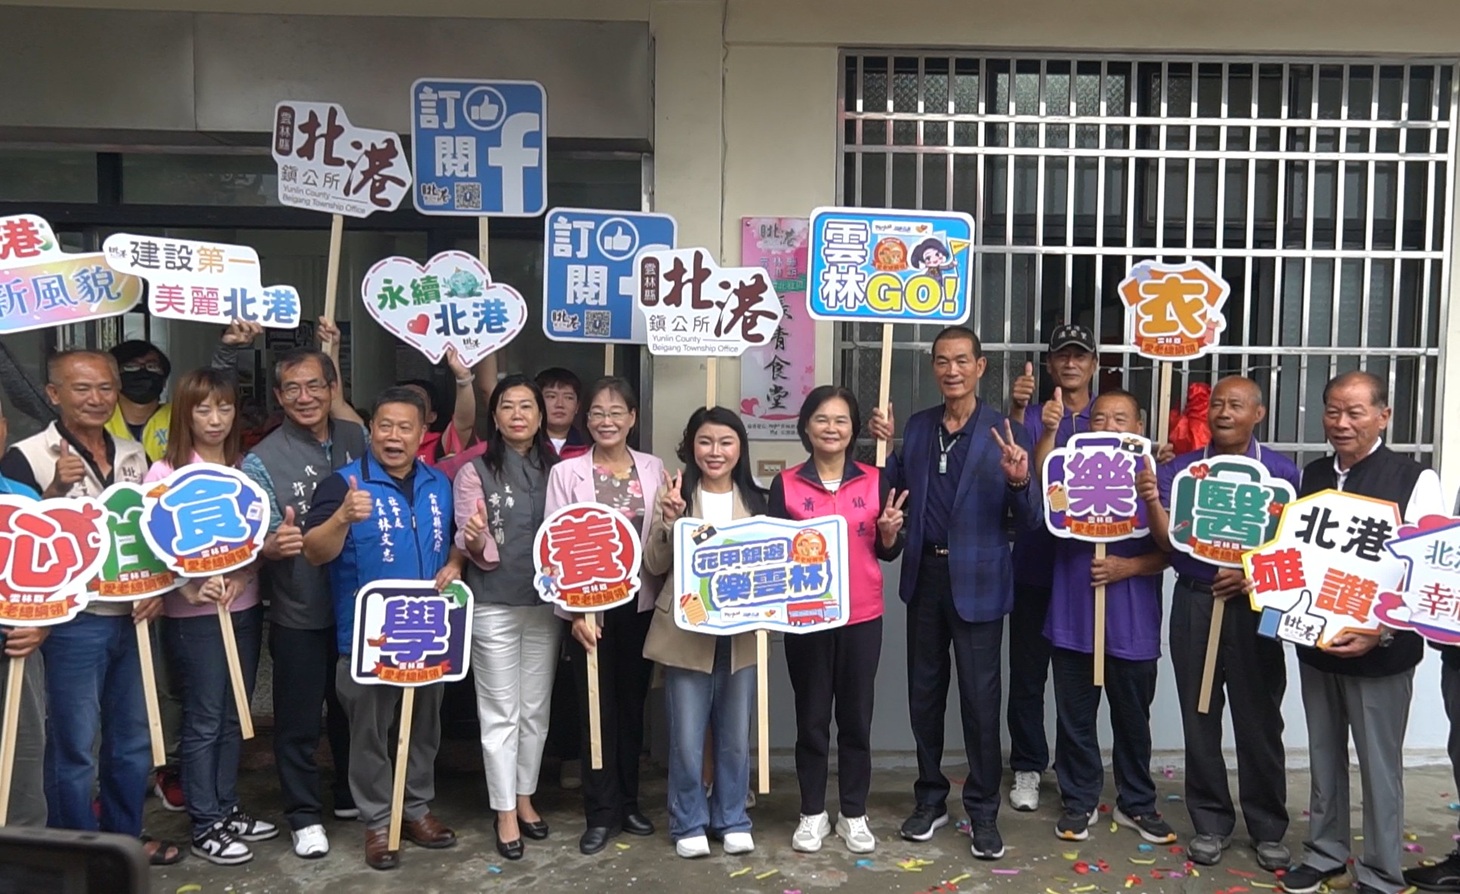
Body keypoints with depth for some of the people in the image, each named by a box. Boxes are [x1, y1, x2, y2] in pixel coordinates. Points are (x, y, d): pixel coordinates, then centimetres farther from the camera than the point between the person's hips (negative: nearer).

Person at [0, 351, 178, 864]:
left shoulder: (132, 456, 8)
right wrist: (57, 489, -26)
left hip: (130, 618, 6)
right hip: (72, 622, -6)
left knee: (133, 739, 16)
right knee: (74, 746, 3)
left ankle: (125, 836, 33)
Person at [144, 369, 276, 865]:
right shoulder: (165, 472, -8)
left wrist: (241, 577, -11)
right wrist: (190, 587, -24)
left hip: (245, 608, 5)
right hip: (193, 615, -5)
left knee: (233, 717, 13)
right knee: (203, 721, 3)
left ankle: (227, 809, 26)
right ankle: (205, 826, 13)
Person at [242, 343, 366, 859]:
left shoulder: (356, 439, 1)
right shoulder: (263, 461, -10)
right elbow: (258, 541, -14)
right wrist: (274, 546, -35)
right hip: (300, 614, -4)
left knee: (352, 707, 18)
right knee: (299, 719, 7)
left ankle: (351, 795, 36)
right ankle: (304, 815, 23)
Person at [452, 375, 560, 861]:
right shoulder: (475, 472, -5)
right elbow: (476, 553, -7)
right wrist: (476, 540, -30)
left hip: (546, 603, 4)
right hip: (494, 607, -3)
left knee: (536, 709, 12)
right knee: (500, 712, 3)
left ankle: (525, 798, 27)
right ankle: (504, 811, 13)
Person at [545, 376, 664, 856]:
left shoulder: (654, 470, 4)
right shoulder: (566, 473, -2)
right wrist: (574, 611, -12)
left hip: (640, 604, 2)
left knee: (632, 705, 12)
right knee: (596, 709, 4)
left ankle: (628, 802, 26)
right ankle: (601, 813, 16)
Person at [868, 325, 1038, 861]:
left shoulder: (1006, 432, -7)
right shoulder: (918, 426, 7)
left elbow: (1027, 521, -9)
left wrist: (1019, 482, -28)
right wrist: (887, 444, -4)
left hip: (977, 581, -4)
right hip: (924, 576, 4)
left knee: (979, 698, 3)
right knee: (924, 693, 13)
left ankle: (983, 811, 18)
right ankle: (930, 799, 28)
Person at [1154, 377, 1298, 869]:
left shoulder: (1282, 472, 0)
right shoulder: (1179, 469, 3)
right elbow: (1165, 538, -7)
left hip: (1256, 605, -1)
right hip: (1195, 602, 2)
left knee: (1259, 719, 6)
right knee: (1200, 717, 8)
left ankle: (1268, 827, 20)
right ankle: (1210, 822, 21)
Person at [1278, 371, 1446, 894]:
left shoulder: (1414, 481, -11)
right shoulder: (1311, 475, 6)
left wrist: (1379, 633, -22)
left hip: (1380, 651, -5)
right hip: (1314, 641, 5)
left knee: (1379, 764, 7)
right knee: (1324, 757, 17)